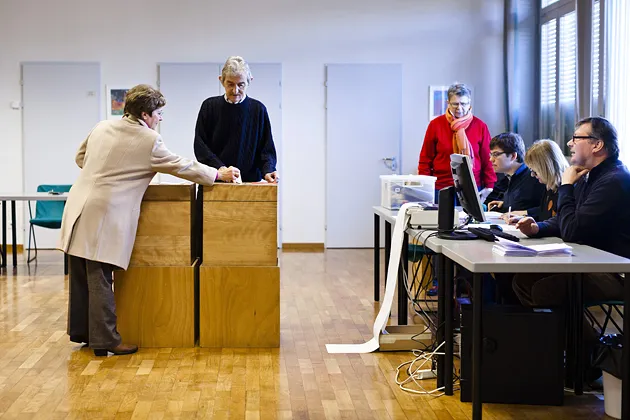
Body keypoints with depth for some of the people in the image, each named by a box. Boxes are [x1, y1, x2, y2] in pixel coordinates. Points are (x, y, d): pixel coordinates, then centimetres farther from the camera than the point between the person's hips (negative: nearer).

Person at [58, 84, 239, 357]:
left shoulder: (102, 127, 13)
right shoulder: (148, 140, -8)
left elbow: (80, 158, 26)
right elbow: (181, 166, 0)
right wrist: (218, 174, 12)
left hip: (78, 208, 8)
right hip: (104, 216, -7)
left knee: (81, 277, 15)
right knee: (100, 280, -3)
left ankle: (80, 332, 27)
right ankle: (105, 340, 4)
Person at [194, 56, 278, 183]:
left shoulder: (258, 109, 7)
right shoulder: (209, 106, 7)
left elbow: (267, 149, 7)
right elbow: (200, 146, 2)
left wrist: (267, 171, -13)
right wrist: (219, 168, -14)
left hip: (250, 181, 0)